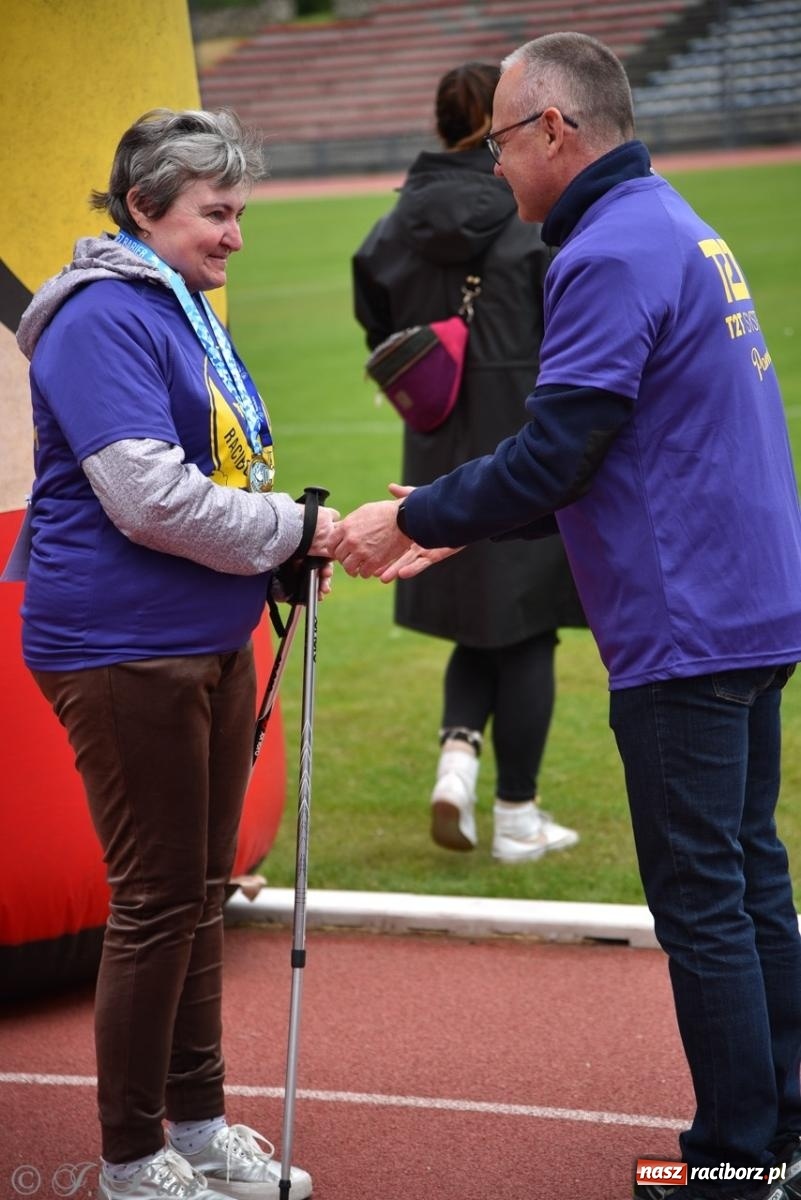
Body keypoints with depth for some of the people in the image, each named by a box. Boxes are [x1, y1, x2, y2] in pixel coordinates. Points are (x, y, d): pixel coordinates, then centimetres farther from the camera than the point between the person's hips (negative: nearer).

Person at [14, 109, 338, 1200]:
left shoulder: (188, 313, 15)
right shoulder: (101, 318, -15)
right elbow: (149, 495, -23)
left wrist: (285, 553, 7)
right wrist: (294, 530, -15)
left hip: (209, 642, 9)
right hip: (122, 650, -9)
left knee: (200, 893, 16)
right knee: (156, 902, -2)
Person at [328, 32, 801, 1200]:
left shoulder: (611, 254, -16)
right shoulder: (679, 229, 17)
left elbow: (555, 455, -20)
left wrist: (412, 518, -8)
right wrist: (454, 527, 17)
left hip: (686, 631, -10)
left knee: (702, 903, -2)